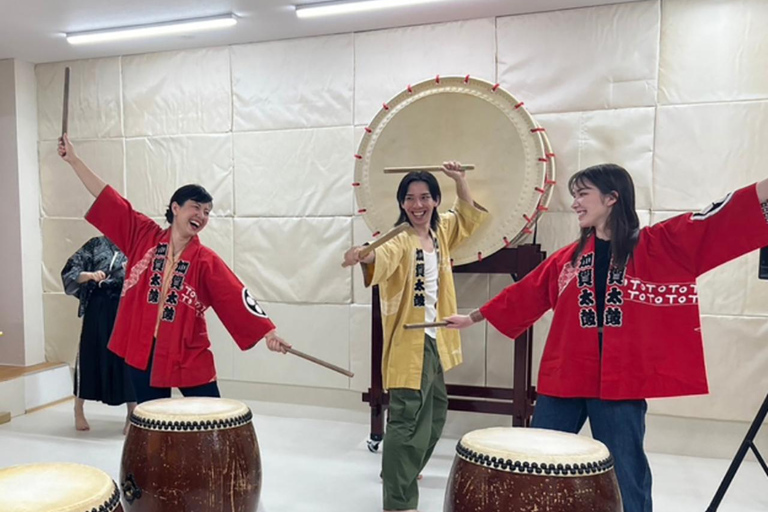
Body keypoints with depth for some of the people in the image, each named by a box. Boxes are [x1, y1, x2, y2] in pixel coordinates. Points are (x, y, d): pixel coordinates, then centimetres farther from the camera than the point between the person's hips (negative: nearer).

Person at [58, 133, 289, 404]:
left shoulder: (206, 261, -6)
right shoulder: (144, 236, 1)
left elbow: (236, 296, -13)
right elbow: (106, 197, 4)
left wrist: (268, 332, -22)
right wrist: (74, 159, 6)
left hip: (190, 356, -2)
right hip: (143, 353, 2)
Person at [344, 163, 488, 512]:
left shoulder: (441, 230, 6)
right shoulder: (400, 239, -17)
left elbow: (469, 217, 23)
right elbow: (384, 258, -38)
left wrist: (460, 180, 7)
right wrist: (364, 255, -62)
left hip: (436, 338, 8)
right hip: (409, 341, -8)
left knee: (435, 411, 22)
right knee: (407, 419, -11)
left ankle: (406, 471, 43)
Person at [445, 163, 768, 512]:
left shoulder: (658, 246, 1)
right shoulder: (568, 258, 10)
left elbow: (719, 223, -10)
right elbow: (525, 294, 17)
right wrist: (475, 317, 23)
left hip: (622, 383, -3)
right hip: (563, 379, 3)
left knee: (625, 481, 11)